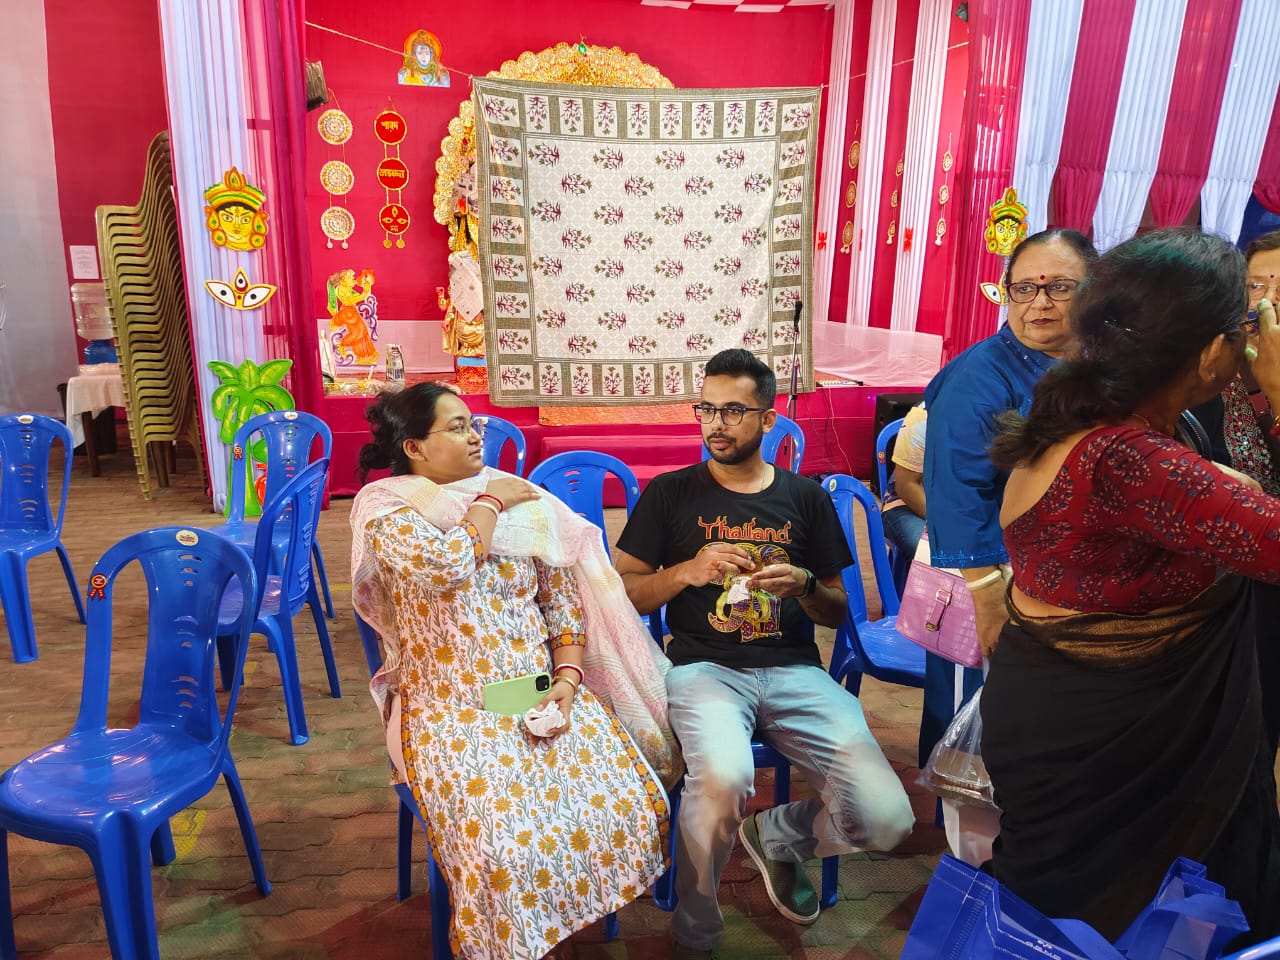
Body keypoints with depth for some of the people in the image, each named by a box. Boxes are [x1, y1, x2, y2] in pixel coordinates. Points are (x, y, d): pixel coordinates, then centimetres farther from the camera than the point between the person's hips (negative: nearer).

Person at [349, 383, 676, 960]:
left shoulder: (520, 502, 9)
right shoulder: (386, 512, -4)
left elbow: (561, 597, 9)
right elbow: (446, 566, -25)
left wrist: (568, 678, -6)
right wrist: (487, 503, -9)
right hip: (453, 711, -4)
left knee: (632, 808, -14)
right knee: (503, 846, -26)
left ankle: (577, 909, 14)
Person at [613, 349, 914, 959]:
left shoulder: (805, 498, 13)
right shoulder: (670, 494, 8)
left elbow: (839, 612, 17)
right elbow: (620, 593, 6)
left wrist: (805, 585, -5)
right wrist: (687, 571, -9)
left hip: (794, 669, 3)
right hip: (703, 667, -2)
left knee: (886, 818, -16)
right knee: (722, 777, -36)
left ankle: (775, 837, 20)